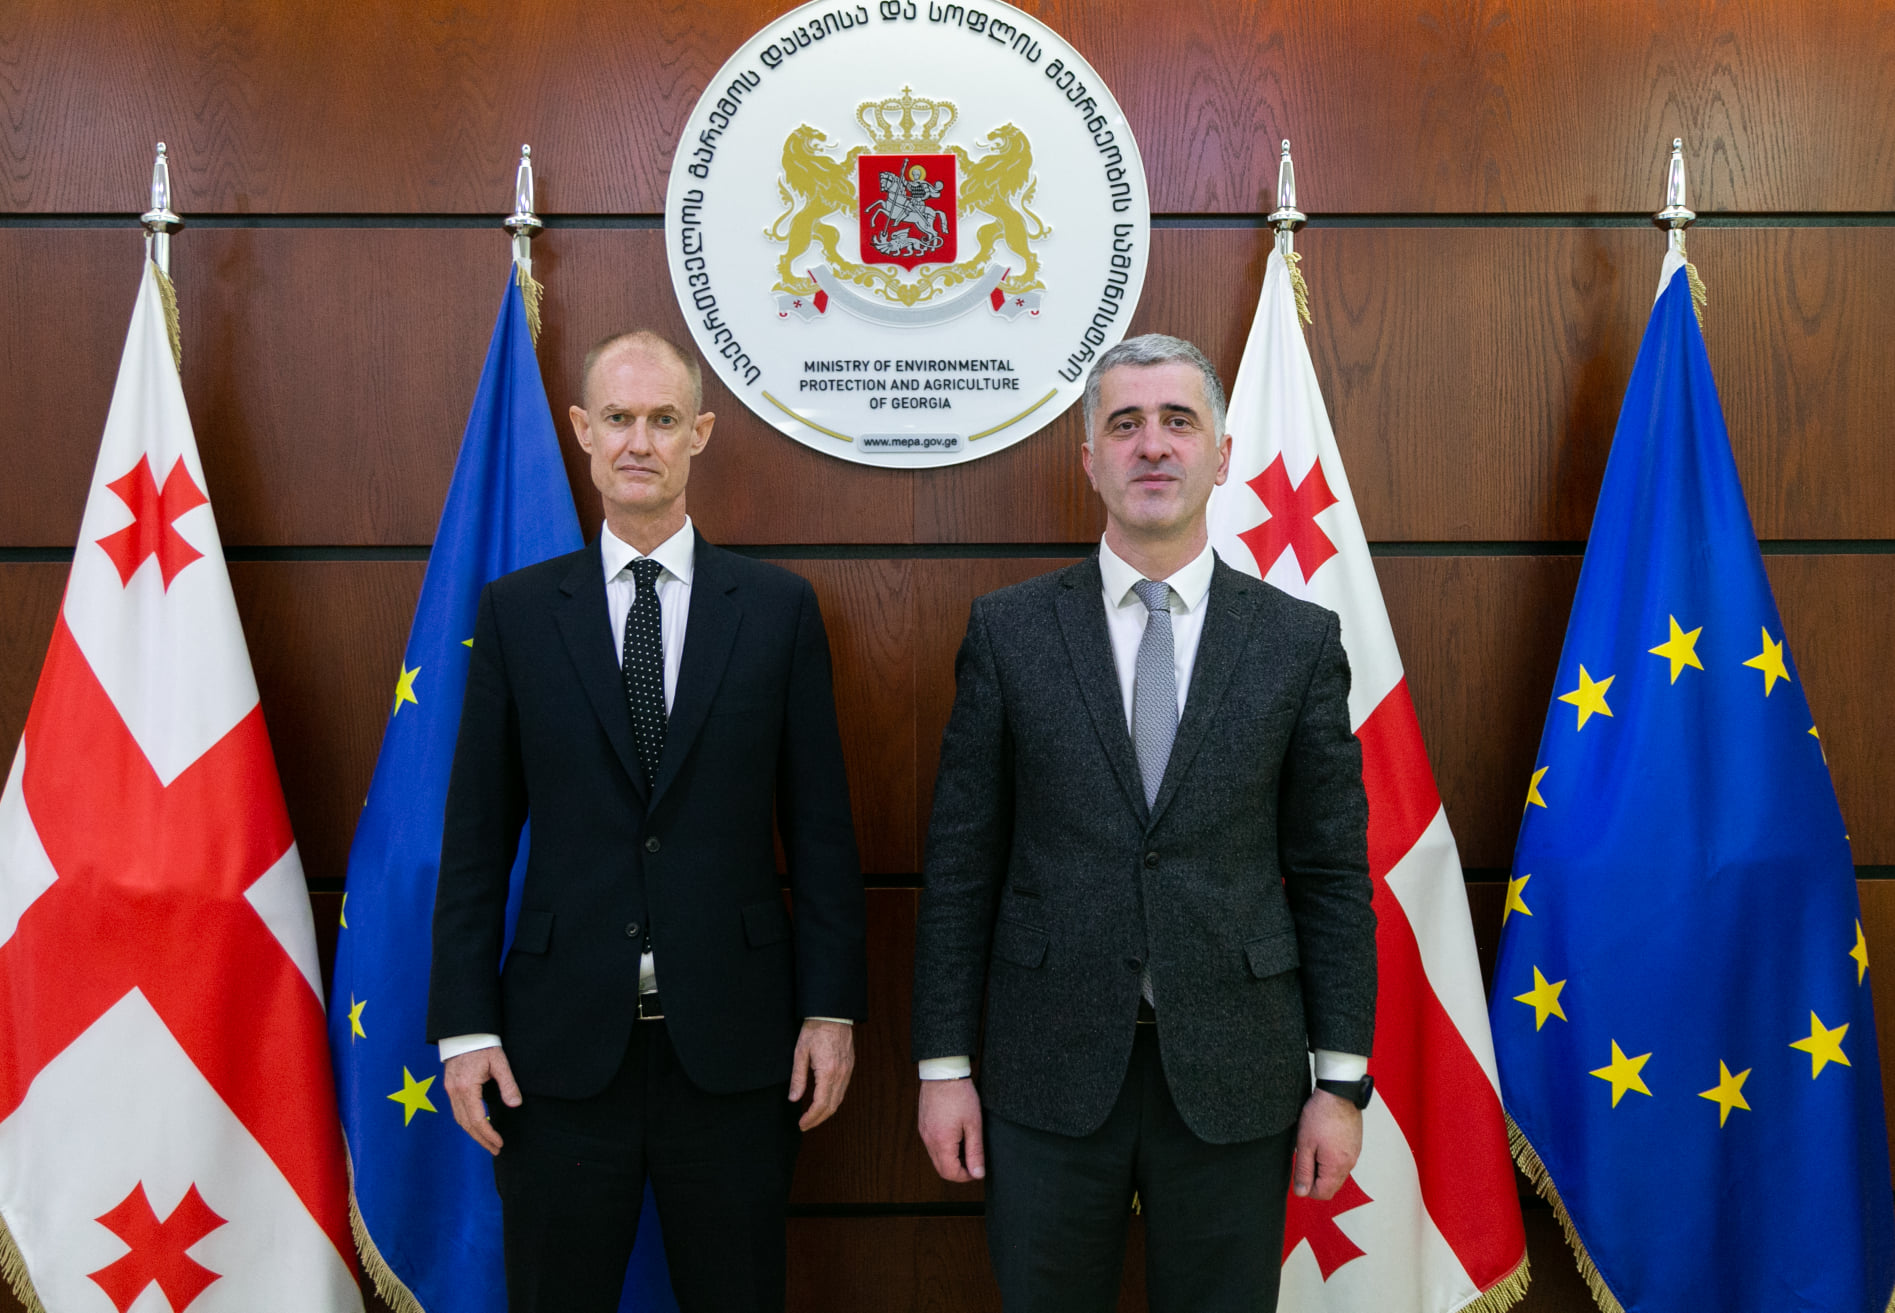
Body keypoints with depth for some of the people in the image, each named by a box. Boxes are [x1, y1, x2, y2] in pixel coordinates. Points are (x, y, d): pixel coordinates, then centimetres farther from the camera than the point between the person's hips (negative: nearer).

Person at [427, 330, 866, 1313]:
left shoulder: (779, 607, 2)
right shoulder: (515, 611, 3)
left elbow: (818, 824, 2)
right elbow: (477, 835, 2)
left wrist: (831, 1007, -1)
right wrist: (465, 1023, -2)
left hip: (733, 1044, 0)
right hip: (561, 1047, 0)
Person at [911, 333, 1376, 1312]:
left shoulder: (1299, 640, 1)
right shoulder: (1008, 631, 0)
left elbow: (1332, 872, 2)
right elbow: (961, 862, 1)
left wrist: (1341, 1081, 0)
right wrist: (944, 1064, -1)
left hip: (1233, 1078, 0)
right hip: (1049, 1073, 0)